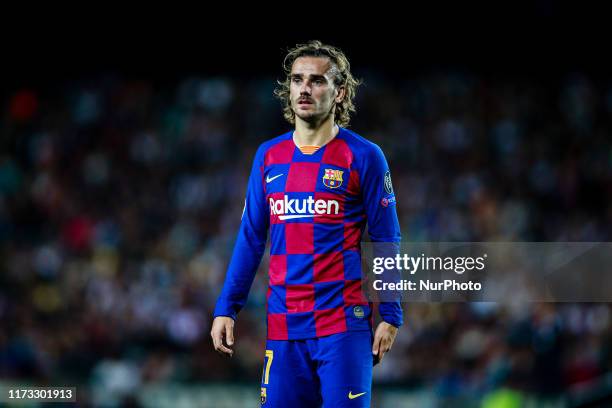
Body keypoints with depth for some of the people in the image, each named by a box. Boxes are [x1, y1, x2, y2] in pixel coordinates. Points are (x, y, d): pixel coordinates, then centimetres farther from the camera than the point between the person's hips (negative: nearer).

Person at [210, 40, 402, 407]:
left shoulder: (364, 157, -1)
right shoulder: (268, 156, 11)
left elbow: (387, 241, 0)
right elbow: (251, 239, 14)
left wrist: (391, 316, -5)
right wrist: (226, 308, 9)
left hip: (343, 326, -4)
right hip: (284, 328, 4)